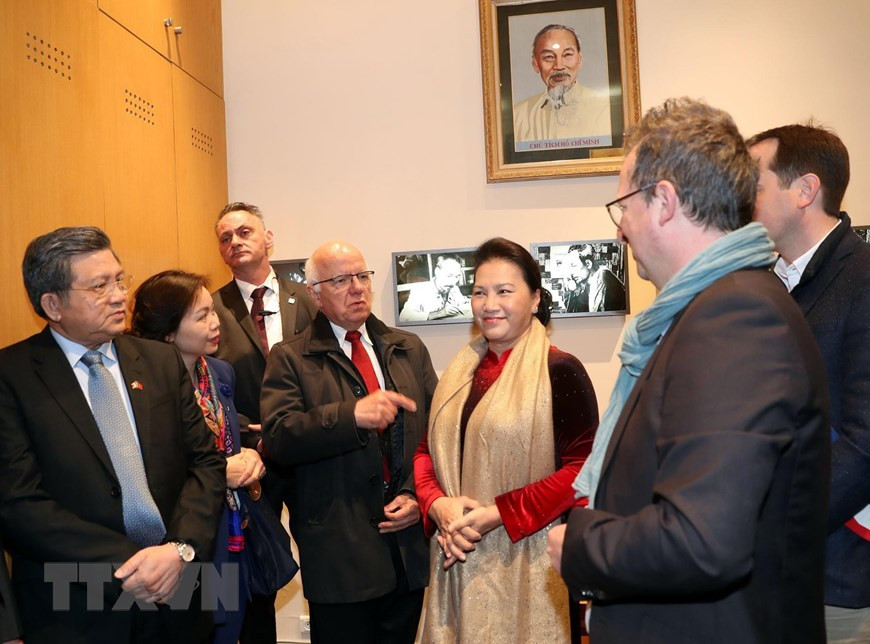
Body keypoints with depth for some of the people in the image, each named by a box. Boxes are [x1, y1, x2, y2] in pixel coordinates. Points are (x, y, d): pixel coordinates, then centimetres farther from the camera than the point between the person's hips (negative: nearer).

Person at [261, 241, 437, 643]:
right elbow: (278, 437, -17)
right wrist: (351, 415, -30)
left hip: (410, 546, 4)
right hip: (339, 554, -3)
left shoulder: (409, 349, 9)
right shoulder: (290, 358, -3)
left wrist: (419, 496, -8)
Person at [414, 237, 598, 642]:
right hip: (461, 558, 5)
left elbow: (582, 468, -14)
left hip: (529, 558, -5)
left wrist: (499, 513, -16)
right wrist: (437, 504, -8)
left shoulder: (560, 370, -9)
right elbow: (427, 451, 11)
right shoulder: (460, 373, 9)